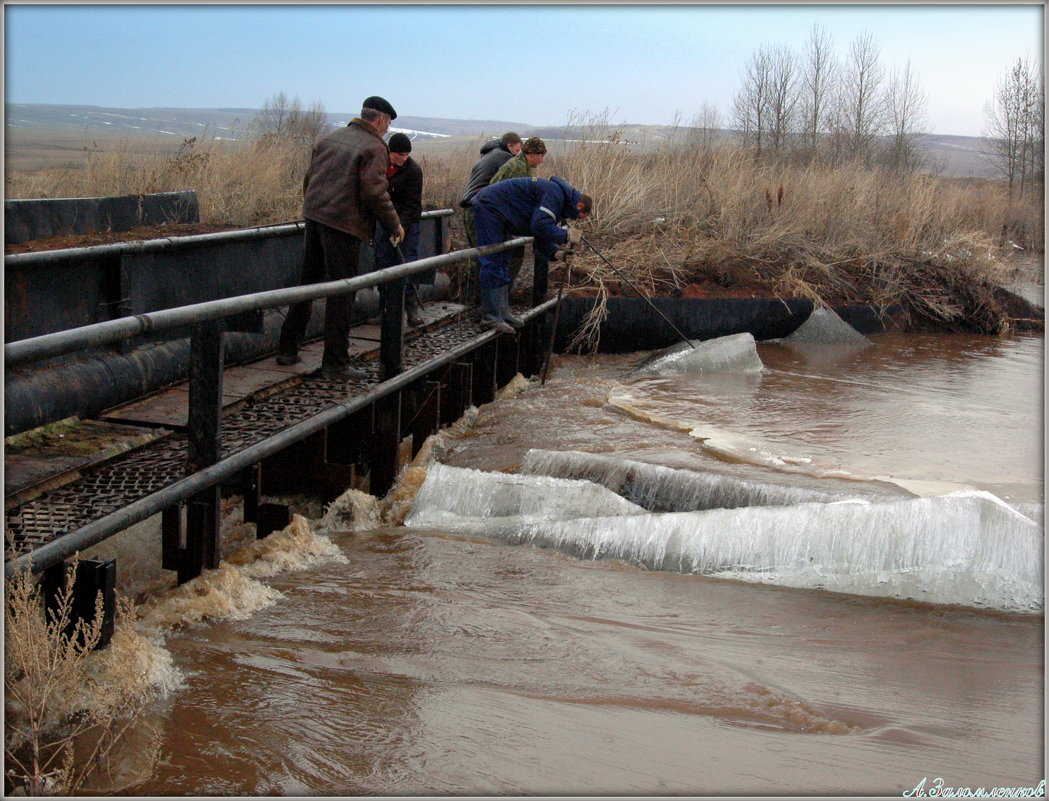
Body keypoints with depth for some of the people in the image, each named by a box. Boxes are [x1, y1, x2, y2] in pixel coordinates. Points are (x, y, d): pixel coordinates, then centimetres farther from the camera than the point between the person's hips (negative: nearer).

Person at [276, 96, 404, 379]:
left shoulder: (328, 139, 16)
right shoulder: (374, 148, -7)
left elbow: (309, 179, 19)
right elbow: (374, 192, -15)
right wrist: (394, 225, -5)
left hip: (313, 217, 7)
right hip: (344, 224, -7)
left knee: (307, 283, 16)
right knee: (342, 292, -2)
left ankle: (287, 349, 22)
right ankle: (335, 363, 0)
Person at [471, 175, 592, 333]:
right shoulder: (555, 194, -16)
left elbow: (540, 236, 19)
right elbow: (540, 226, -26)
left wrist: (555, 252, 4)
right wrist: (566, 236, -16)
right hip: (489, 206, -11)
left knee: (502, 263, 14)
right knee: (493, 263, -11)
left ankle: (502, 312, 19)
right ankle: (490, 317, -10)